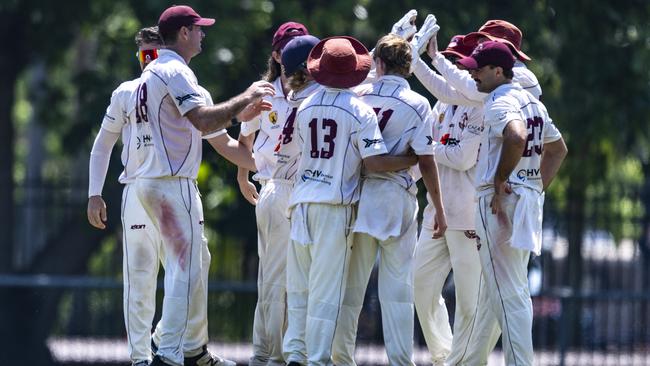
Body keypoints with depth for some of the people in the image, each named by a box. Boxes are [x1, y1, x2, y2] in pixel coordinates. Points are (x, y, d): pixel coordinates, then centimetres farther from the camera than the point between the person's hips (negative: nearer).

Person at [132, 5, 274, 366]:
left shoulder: (152, 73, 20)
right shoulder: (175, 72, -13)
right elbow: (204, 121, -25)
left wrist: (240, 114, 16)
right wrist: (246, 98, -14)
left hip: (151, 181, 11)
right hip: (172, 184, -11)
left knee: (197, 260, 20)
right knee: (186, 267, -11)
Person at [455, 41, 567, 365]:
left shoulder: (499, 102, -13)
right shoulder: (533, 103, 17)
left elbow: (516, 137, -33)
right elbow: (558, 149, 26)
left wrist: (500, 183, -23)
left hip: (500, 201, -10)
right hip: (530, 199, 10)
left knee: (508, 293, -9)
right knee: (496, 289, 15)